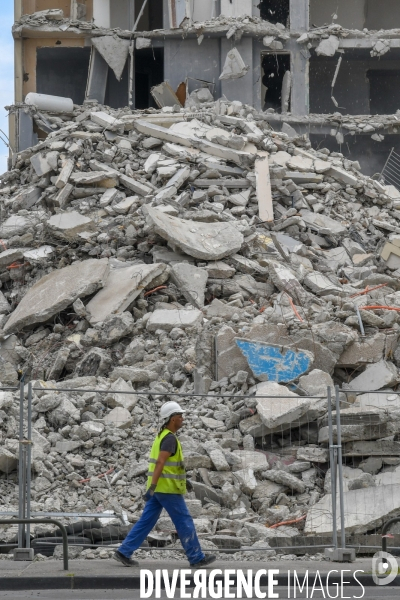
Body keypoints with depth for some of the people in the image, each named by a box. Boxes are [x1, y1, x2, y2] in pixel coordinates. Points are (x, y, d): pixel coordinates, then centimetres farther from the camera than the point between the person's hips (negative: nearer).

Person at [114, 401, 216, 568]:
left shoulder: (162, 435, 15)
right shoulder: (170, 438, -16)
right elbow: (160, 463, -25)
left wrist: (183, 480, 31)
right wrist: (152, 488, -31)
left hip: (158, 488, 9)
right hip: (168, 488, -9)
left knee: (146, 521, 8)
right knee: (184, 522, 0)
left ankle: (124, 552, 4)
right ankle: (196, 558, 7)